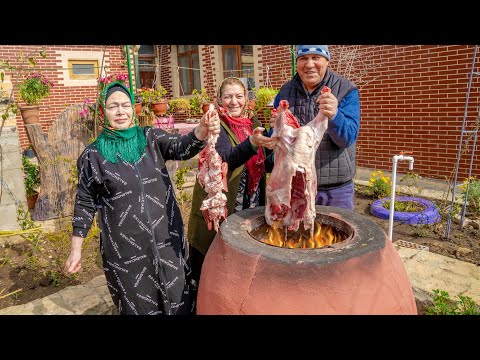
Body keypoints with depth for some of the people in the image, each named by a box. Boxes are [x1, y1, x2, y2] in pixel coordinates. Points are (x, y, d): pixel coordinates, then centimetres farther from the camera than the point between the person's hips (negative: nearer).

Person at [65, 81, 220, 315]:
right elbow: (85, 203, 1)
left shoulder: (151, 138, 1)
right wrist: (76, 250, 2)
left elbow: (181, 147, -16)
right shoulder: (93, 155, -4)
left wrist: (201, 131, -37)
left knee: (176, 300, 15)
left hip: (166, 238, 2)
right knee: (138, 305, 15)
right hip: (125, 248, -2)